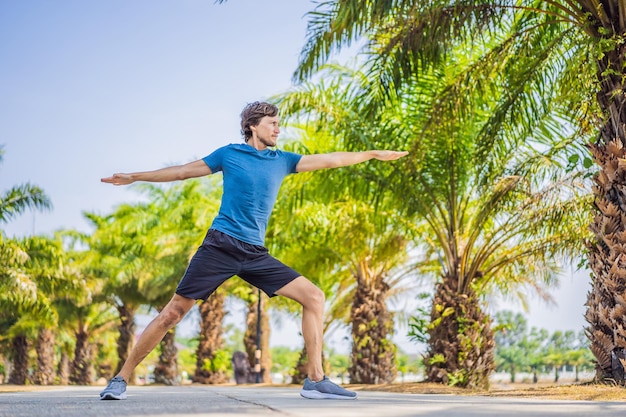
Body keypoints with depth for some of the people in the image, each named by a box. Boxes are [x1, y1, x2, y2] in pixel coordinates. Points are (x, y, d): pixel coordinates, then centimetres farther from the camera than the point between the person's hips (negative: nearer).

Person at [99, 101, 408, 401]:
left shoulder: (282, 160, 14)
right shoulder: (228, 154, 6)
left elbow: (329, 160, 15)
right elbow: (183, 171, 13)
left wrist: (373, 154, 15)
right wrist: (135, 177, 15)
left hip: (255, 254, 4)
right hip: (220, 246, -4)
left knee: (314, 298, -5)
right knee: (173, 312, -8)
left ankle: (315, 380, 0)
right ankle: (121, 378, 5)